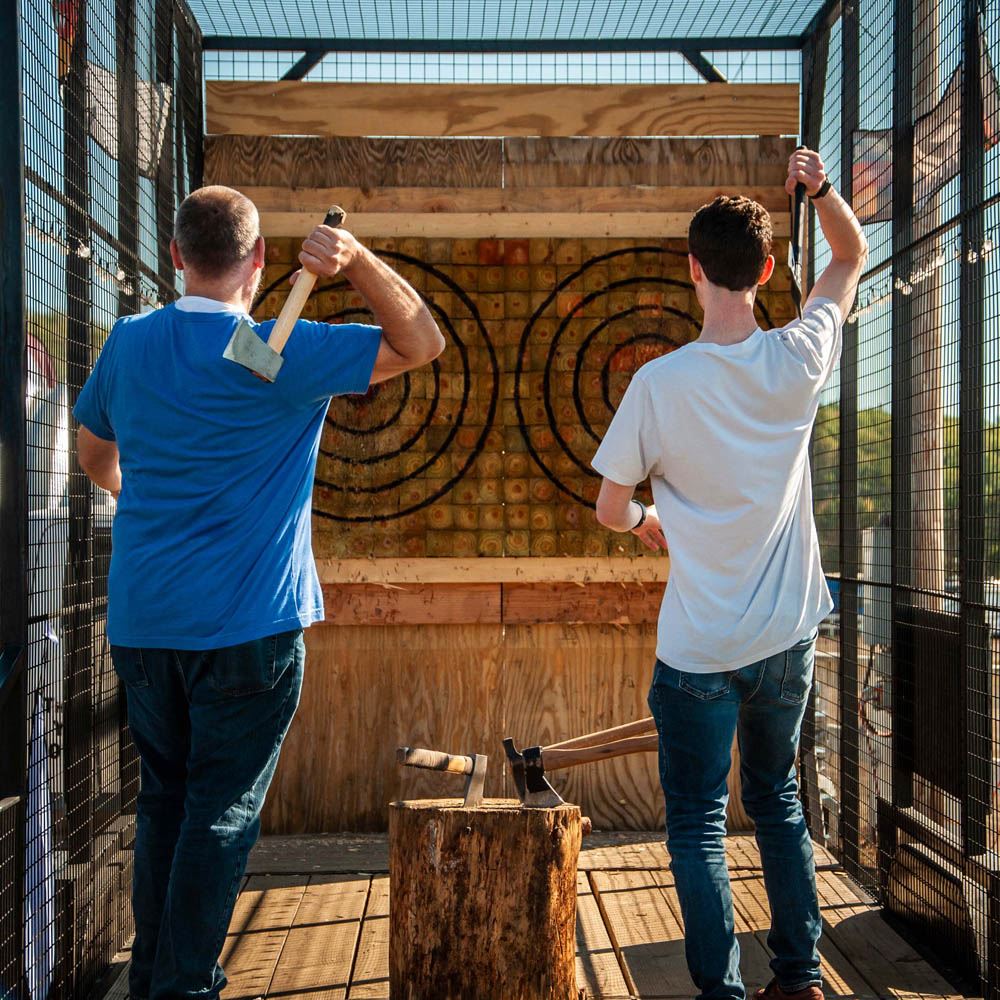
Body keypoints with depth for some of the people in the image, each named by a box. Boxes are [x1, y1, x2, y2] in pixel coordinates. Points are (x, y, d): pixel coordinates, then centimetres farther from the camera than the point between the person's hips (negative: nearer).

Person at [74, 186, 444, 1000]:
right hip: (246, 625, -5)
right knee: (222, 812, 4)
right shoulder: (280, 356, -12)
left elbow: (95, 455, 20)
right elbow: (422, 343, -8)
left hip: (141, 621, 6)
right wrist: (357, 258, -17)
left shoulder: (129, 344, 5)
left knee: (164, 798, 17)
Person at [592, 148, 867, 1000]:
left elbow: (611, 511, -4)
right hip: (788, 635, 4)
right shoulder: (799, 361, -7)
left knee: (697, 825, 7)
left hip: (700, 649, -4)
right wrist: (820, 186, 5)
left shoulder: (660, 383, -16)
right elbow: (853, 254, 14)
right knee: (778, 801, 21)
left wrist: (647, 522, 15)